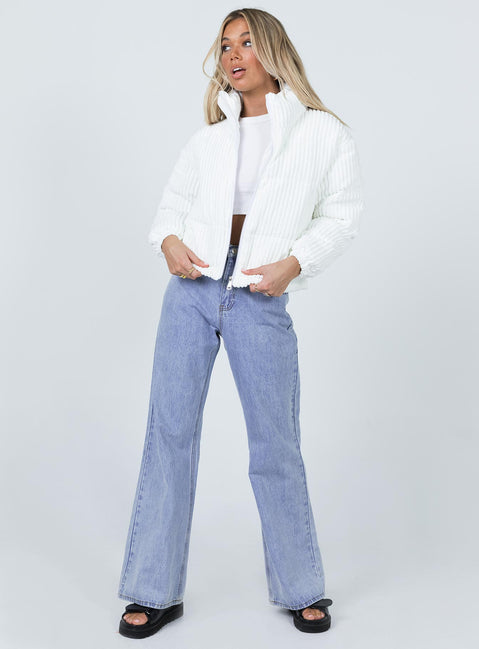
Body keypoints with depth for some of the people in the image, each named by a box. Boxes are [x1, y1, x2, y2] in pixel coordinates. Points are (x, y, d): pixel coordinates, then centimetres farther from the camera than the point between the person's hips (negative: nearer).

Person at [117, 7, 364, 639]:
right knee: (170, 433, 3)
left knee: (275, 446, 3)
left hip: (261, 301, -3)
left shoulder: (321, 132, 4)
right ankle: (157, 592, 16)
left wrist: (294, 263, -10)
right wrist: (168, 240, -2)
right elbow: (173, 200, 19)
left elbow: (343, 213, 4)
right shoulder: (208, 138, 12)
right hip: (192, 289, 3)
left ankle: (302, 589, 23)